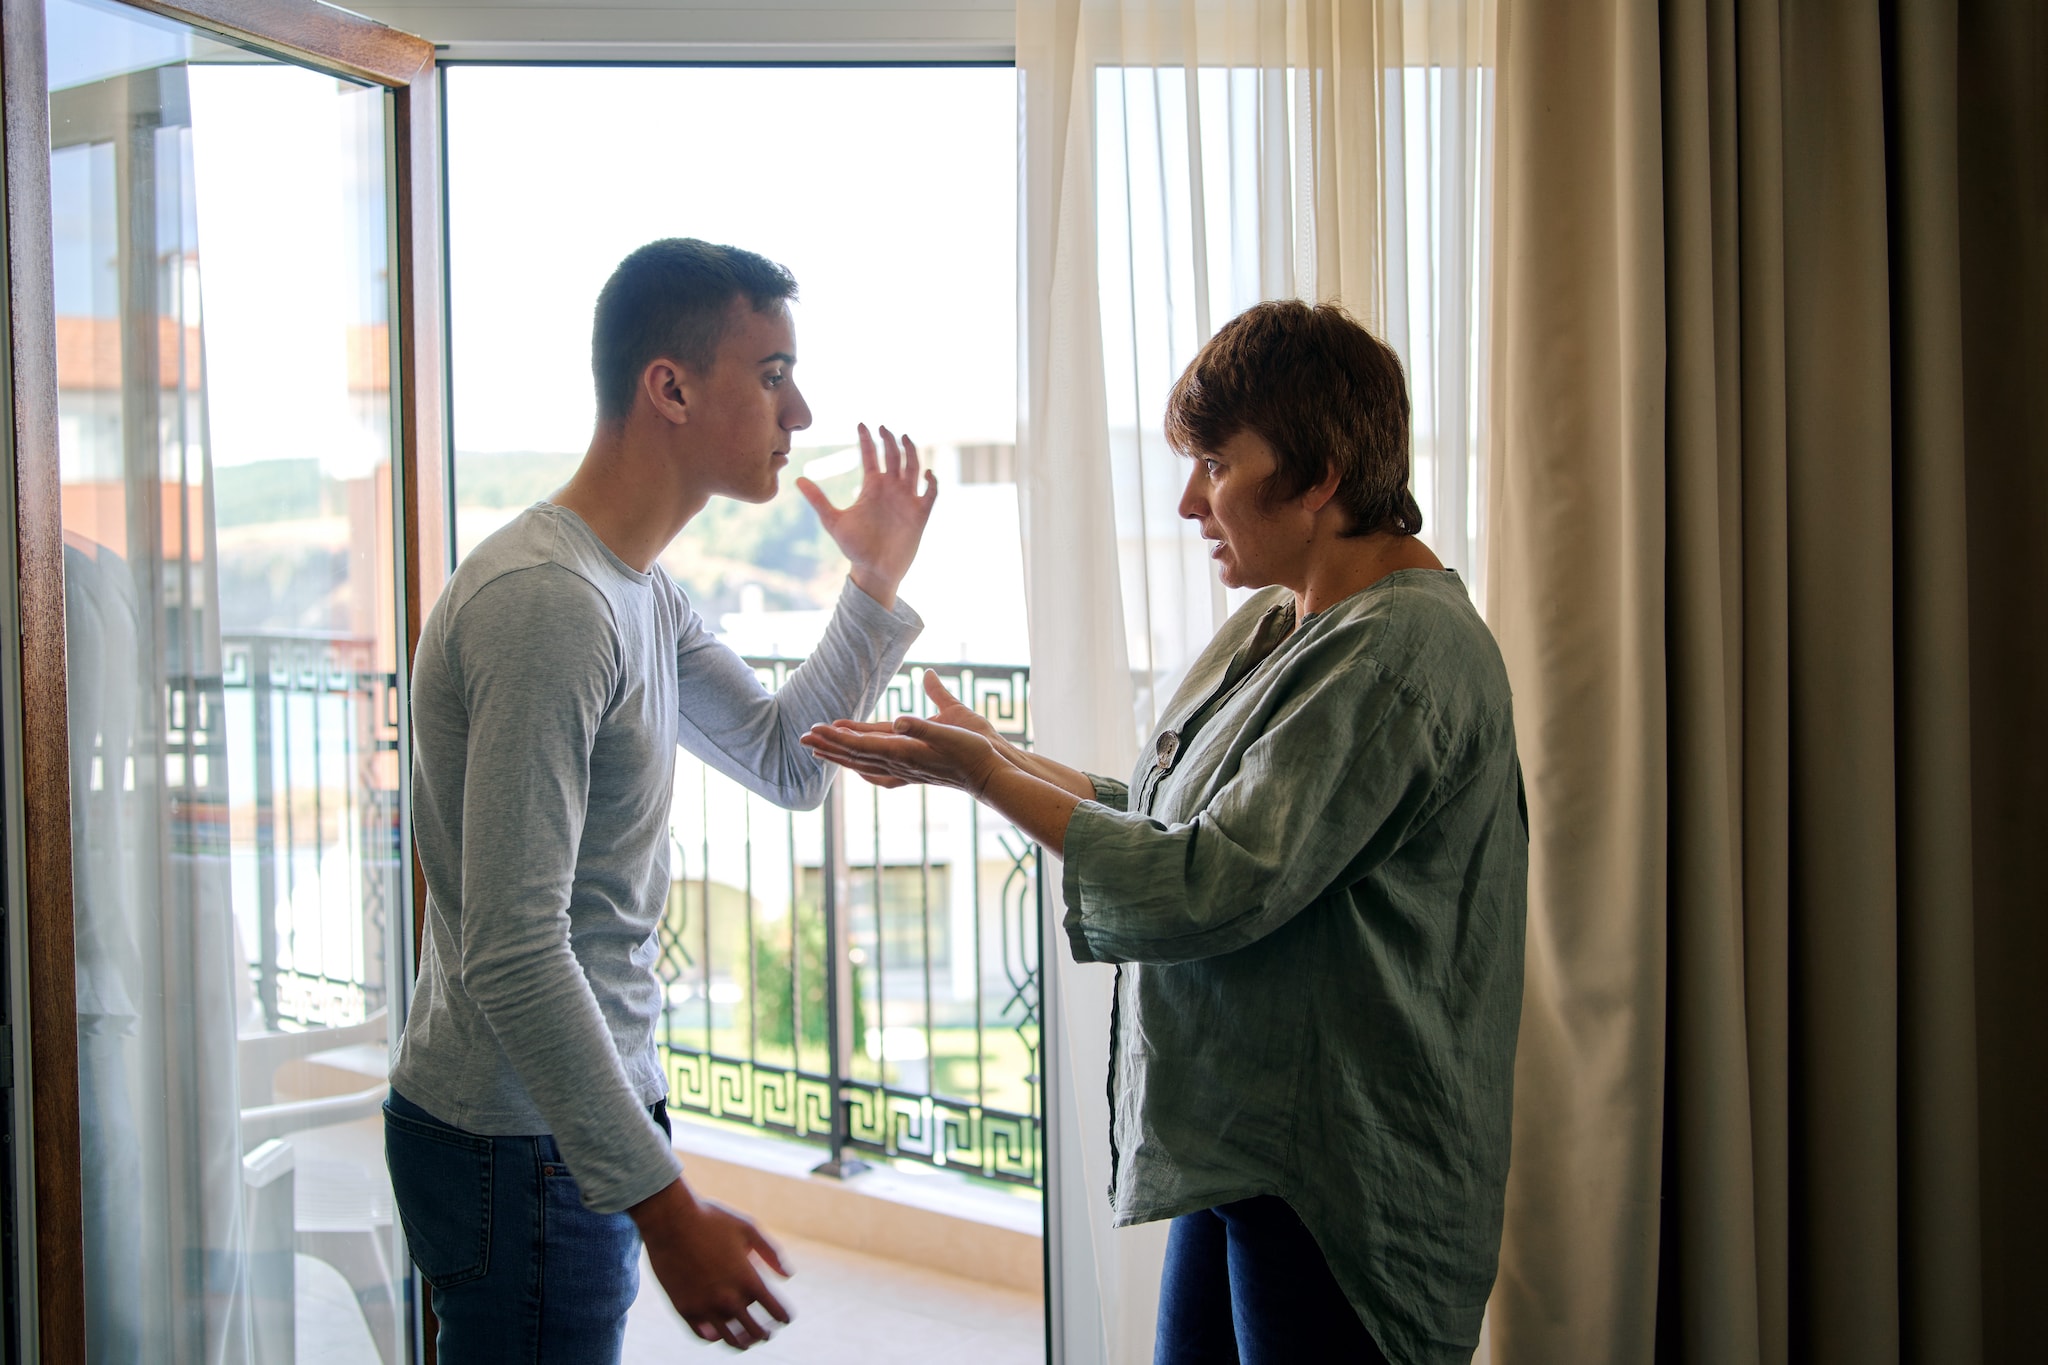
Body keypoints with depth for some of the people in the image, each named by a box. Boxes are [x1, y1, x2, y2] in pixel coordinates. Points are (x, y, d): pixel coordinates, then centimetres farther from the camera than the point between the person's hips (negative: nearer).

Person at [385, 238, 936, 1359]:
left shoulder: (643, 593, 10)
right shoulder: (547, 600, -23)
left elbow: (789, 764, 21)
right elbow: (512, 954, -28)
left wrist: (878, 583, 11)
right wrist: (662, 1202, -26)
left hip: (586, 1112, 10)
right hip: (521, 1145, -10)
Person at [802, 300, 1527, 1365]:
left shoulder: (1403, 654, -20)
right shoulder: (1278, 621, 11)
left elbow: (1214, 887, -24)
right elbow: (1170, 816, 19)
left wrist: (986, 778, -17)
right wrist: (1000, 755, 12)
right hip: (1236, 1145, 9)